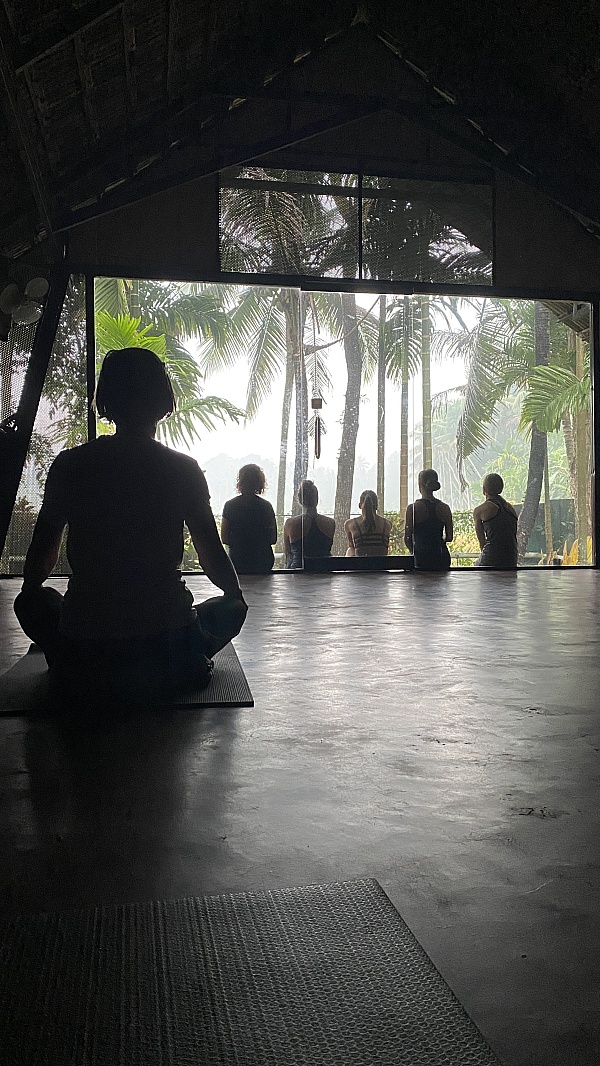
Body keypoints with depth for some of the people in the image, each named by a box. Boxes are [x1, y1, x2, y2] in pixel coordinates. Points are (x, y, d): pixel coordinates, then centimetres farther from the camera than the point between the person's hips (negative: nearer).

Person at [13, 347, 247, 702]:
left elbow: (41, 558, 8)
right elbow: (213, 555, 2)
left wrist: (30, 589, 32)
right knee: (230, 607, 28)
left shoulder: (70, 465, -2)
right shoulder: (184, 469, -4)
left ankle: (83, 672, 13)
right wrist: (237, 595, 24)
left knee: (33, 601, 31)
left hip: (84, 648, 1)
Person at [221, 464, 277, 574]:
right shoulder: (266, 506, -3)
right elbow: (273, 539, 0)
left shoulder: (230, 505, -3)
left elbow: (224, 539, -1)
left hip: (238, 561, 0)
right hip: (263, 562, 0)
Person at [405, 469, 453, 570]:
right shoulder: (444, 508, 3)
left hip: (421, 556, -4)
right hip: (441, 556, 4)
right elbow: (449, 537, 8)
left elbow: (407, 538, -4)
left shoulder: (412, 508, -8)